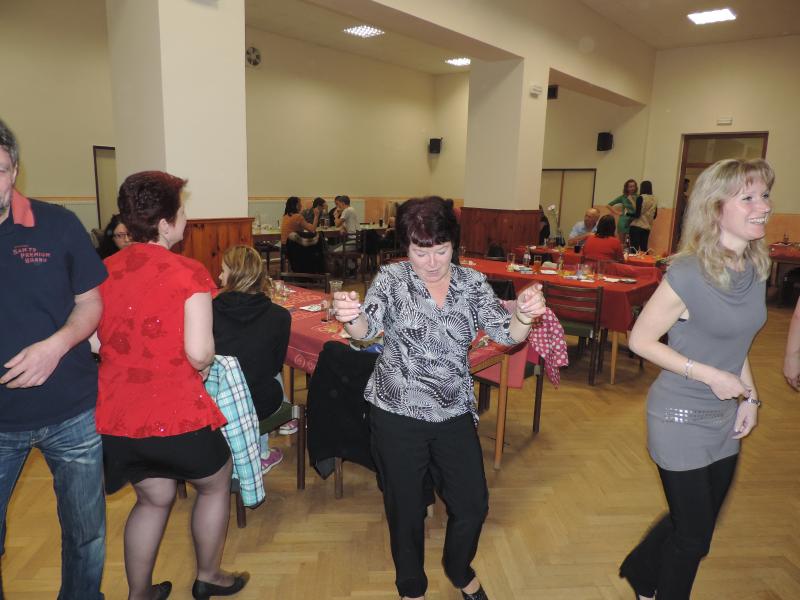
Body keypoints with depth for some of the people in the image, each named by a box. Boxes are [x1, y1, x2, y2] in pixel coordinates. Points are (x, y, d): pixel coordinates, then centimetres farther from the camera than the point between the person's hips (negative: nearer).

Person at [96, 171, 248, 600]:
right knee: (216, 486, 23)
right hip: (178, 416, -5)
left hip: (114, 417, 5)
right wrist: (202, 368, 0)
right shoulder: (188, 272, -16)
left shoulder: (102, 272, -1)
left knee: (154, 498, 27)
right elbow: (199, 353, -21)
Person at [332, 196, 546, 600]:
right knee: (406, 510, 14)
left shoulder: (473, 283, -2)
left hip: (455, 414, 3)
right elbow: (366, 329, -20)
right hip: (397, 415, -2)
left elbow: (506, 334, -11)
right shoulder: (391, 278, -8)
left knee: (473, 505, 14)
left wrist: (524, 315, -34)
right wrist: (350, 317, -44)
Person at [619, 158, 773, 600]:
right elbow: (640, 340, -19)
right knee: (693, 538, 10)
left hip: (726, 419, 7)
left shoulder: (755, 267, -1)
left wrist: (749, 397, 5)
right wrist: (710, 376, -22)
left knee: (697, 523, 24)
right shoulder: (688, 274, -23)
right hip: (681, 419, -7)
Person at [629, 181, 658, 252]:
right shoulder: (654, 200, 7)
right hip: (647, 227, 6)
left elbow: (637, 214, -13)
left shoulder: (641, 198, -9)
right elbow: (654, 216, 13)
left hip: (637, 226, -6)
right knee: (644, 248, 12)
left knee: (634, 248, -5)